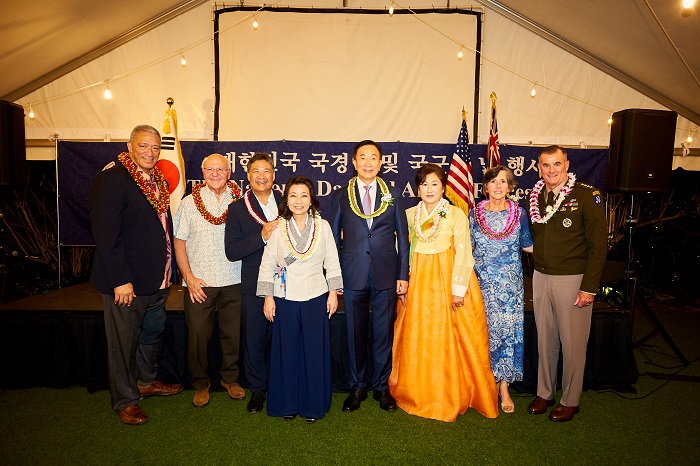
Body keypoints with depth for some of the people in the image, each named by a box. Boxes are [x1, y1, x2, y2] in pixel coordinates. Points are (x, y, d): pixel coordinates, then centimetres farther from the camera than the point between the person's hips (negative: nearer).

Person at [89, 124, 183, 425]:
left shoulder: (158, 181, 10)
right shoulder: (112, 179, -15)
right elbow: (105, 234, -20)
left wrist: (168, 271, 11)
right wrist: (120, 280, -22)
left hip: (157, 279, 8)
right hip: (126, 282, -8)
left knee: (152, 333, 22)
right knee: (124, 342, 7)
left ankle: (146, 381, 42)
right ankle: (124, 400, 25)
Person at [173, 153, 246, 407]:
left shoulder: (239, 202, 3)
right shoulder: (190, 202, 2)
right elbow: (179, 242, 3)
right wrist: (189, 277, -5)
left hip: (233, 281, 1)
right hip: (199, 282, 0)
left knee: (232, 333, 8)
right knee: (198, 334, 4)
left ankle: (230, 378, 30)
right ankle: (201, 384, 25)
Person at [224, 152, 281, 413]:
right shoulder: (237, 209, 0)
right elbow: (231, 251, -9)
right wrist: (262, 237, -19)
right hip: (254, 286, -1)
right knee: (254, 341, 11)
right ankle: (258, 389, 31)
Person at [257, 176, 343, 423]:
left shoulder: (322, 226, 0)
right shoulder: (278, 228, -1)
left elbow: (332, 262, 5)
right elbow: (267, 265, 1)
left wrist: (333, 293, 2)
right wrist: (268, 297, -1)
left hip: (316, 299, 0)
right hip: (285, 300, 0)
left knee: (315, 351, 7)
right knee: (287, 351, 8)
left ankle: (313, 405, 23)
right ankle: (288, 403, 25)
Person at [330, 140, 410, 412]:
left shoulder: (393, 196, 7)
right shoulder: (340, 196, 5)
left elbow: (403, 238, 7)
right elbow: (333, 239, 6)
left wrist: (403, 275, 1)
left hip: (386, 277, 1)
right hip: (353, 276, 0)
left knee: (384, 334, 9)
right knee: (355, 334, 9)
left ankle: (382, 387, 26)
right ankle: (357, 387, 26)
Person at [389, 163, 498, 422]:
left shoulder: (456, 214, -1)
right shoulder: (409, 215, 8)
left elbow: (463, 253, -6)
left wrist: (458, 289, -11)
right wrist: (403, 284, 1)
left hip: (447, 282, -3)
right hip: (418, 284, 3)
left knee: (447, 341, 2)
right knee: (417, 341, 7)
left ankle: (450, 397, 18)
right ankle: (418, 394, 23)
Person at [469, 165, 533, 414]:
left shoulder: (519, 212, 0)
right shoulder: (475, 213, 0)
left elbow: (528, 245, 10)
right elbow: (467, 246, 9)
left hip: (510, 283, 0)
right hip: (482, 282, 0)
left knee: (508, 329, 2)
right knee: (484, 330, 5)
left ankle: (504, 386, 14)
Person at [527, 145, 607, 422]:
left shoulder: (586, 196, -9)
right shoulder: (535, 198, 6)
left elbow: (598, 244, -10)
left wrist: (589, 287, -14)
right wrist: (538, 267, 3)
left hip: (573, 279, -4)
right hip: (541, 277, 5)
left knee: (573, 342, 5)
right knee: (545, 339, 13)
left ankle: (570, 401, 22)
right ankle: (544, 393, 28)